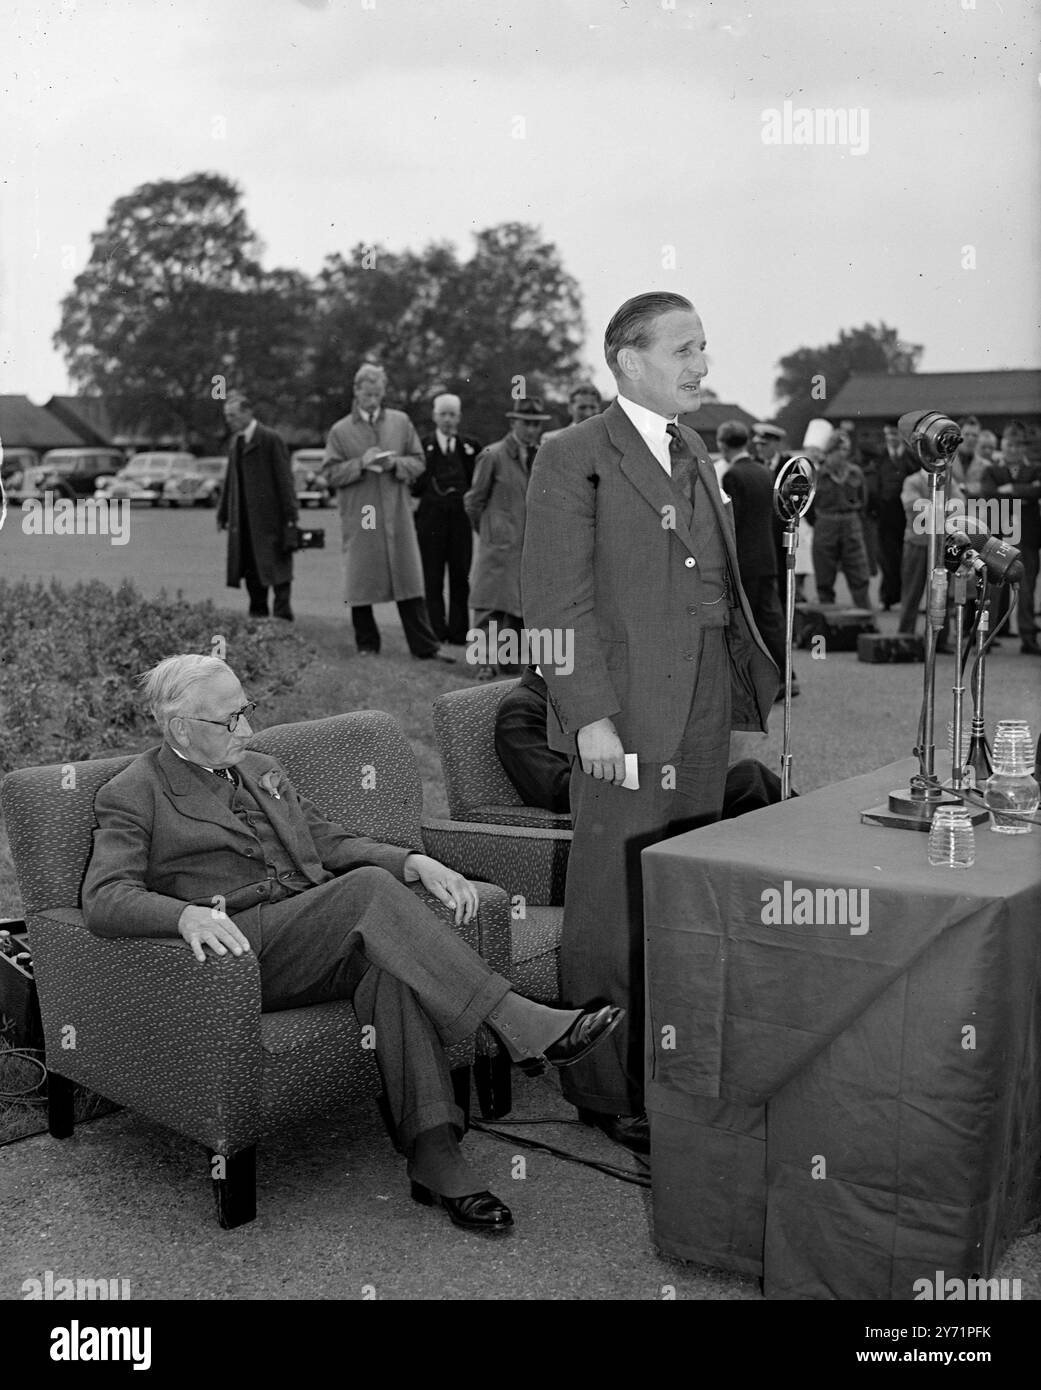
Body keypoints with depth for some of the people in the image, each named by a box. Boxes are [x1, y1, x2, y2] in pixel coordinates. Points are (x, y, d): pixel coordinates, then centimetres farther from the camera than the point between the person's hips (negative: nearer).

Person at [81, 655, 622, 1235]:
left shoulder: (263, 770, 24)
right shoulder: (133, 795, 4)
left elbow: (332, 842, 21)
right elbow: (103, 898, -9)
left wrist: (415, 863, 2)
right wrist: (187, 913, -30)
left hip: (326, 943, 6)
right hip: (242, 953, -5)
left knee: (391, 969, -30)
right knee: (369, 888, -30)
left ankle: (435, 1154, -33)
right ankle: (523, 1024, -31)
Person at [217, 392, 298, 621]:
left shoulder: (270, 439, -9)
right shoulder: (234, 441, 14)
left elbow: (284, 478, -10)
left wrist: (290, 515, -13)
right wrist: (223, 512, 16)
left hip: (269, 517, -7)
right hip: (243, 520, 7)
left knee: (277, 567, -4)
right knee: (251, 570, 9)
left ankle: (282, 617, -1)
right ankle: (258, 614, 18)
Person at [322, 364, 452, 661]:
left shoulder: (401, 422, 9)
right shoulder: (340, 431, 4)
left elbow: (418, 462, 9)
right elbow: (330, 474, 0)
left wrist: (395, 463, -10)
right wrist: (360, 463, -14)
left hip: (397, 514, 1)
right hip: (359, 518, -1)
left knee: (410, 581, -1)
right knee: (360, 584, 3)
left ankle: (424, 646, 1)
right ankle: (367, 645, 16)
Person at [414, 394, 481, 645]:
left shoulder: (470, 446, 10)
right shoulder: (423, 445, 5)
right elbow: (415, 486, -1)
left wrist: (470, 457, -6)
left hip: (460, 519, 2)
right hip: (431, 519, -1)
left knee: (460, 578, 4)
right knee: (433, 580, 0)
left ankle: (458, 631, 10)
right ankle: (436, 632, 6)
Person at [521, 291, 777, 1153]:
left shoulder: (697, 455, 18)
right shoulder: (574, 458, -6)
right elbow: (557, 602, -12)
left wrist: (754, 685, 12)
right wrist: (590, 716, -18)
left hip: (706, 714, 7)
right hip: (626, 721, -7)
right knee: (611, 914, 1)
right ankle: (605, 1092, 14)